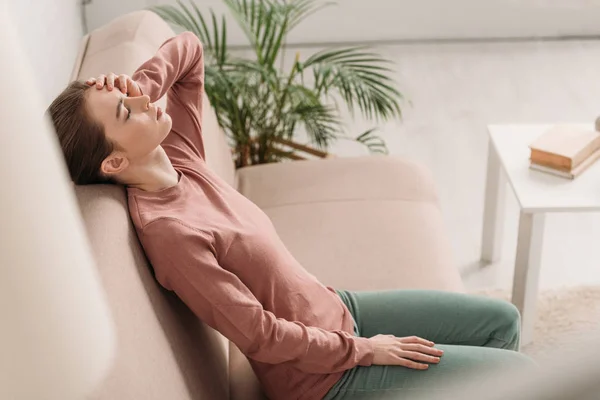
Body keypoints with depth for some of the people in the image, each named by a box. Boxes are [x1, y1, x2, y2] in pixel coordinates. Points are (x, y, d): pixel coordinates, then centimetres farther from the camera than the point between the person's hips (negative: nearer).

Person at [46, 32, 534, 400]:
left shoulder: (176, 156, -6)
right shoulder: (167, 231, -30)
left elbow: (188, 47, 8)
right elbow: (261, 337, -25)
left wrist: (141, 82, -13)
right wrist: (365, 350, -13)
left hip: (337, 310, 9)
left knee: (500, 320, 15)